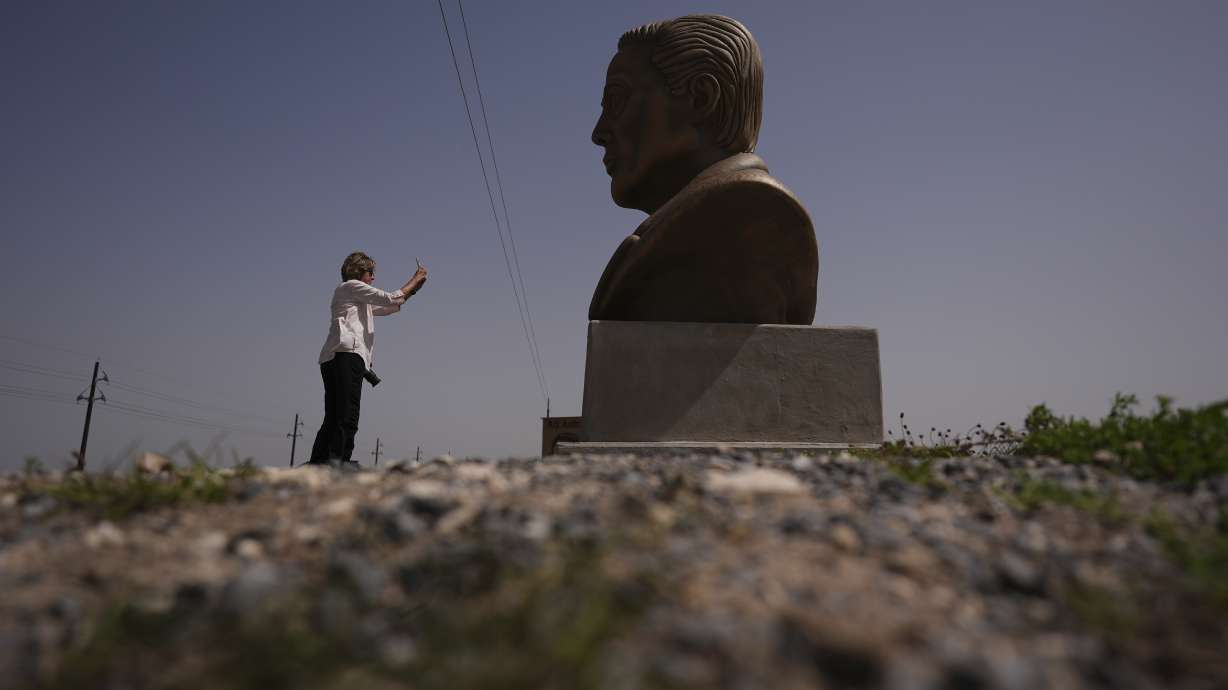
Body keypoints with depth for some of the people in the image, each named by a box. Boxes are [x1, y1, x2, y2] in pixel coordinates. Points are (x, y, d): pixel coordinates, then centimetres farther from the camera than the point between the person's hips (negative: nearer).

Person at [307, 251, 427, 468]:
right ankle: (339, 459, -28)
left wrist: (414, 285, 30)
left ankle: (317, 462, 1)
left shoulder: (359, 299, 35)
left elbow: (389, 307, 37)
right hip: (347, 354, -10)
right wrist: (415, 281, 8)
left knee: (332, 418, 5)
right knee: (348, 417, -19)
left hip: (333, 359, 10)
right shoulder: (351, 286, 7)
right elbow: (390, 299, -2)